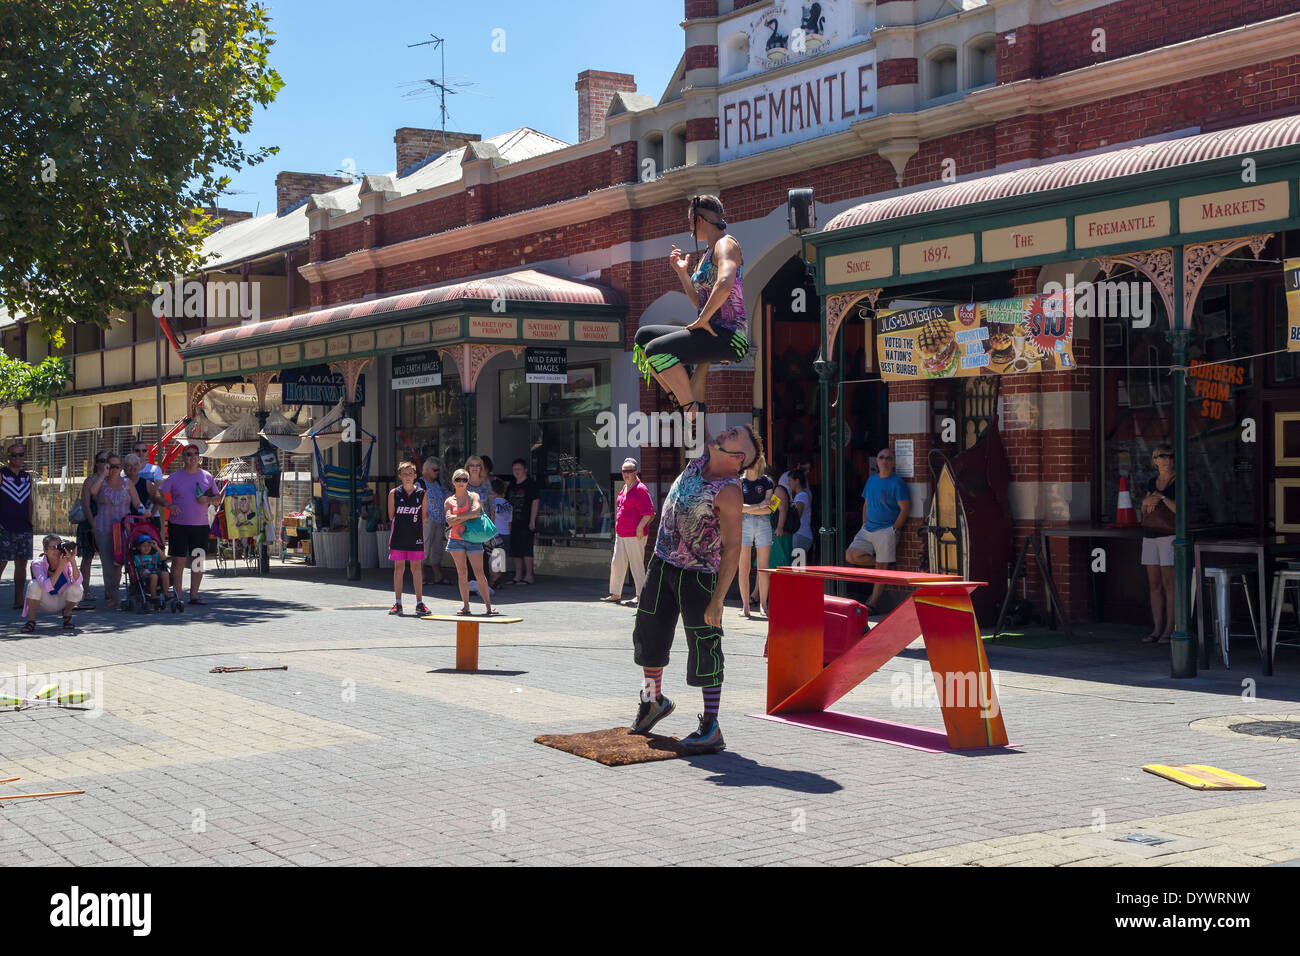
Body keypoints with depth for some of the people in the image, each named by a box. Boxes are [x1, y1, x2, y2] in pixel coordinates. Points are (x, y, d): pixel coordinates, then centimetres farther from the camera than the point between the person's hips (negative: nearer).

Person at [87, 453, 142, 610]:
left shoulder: (127, 483, 12)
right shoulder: (100, 481, 6)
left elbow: (137, 503, 12)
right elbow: (93, 491, -17)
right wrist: (104, 474, -10)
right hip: (104, 529, -2)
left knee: (118, 563, 3)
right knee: (108, 563, -8)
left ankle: (109, 594, 17)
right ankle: (112, 597, -4)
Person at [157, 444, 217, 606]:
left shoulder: (206, 476, 9)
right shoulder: (175, 477, 3)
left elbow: (218, 498, 14)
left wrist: (208, 500, -7)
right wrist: (170, 505, -11)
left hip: (201, 526, 2)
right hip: (178, 525, -2)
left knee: (198, 561, 4)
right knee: (178, 560, -4)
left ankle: (194, 594, 13)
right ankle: (177, 596, 2)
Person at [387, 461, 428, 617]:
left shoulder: (421, 493, 3)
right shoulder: (394, 493, 1)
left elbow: (423, 516, 10)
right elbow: (391, 516, 8)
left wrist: (417, 527, 6)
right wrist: (401, 524, 6)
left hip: (416, 535, 0)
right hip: (398, 535, 0)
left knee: (416, 567, 2)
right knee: (399, 568, 2)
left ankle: (419, 603, 6)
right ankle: (397, 603, 8)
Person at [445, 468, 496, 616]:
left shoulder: (473, 496, 4)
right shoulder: (449, 501, 9)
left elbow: (476, 512, -16)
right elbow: (449, 521, -6)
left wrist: (458, 516, -8)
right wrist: (467, 517, -10)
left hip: (472, 538, -2)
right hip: (456, 539, 2)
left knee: (479, 573, -6)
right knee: (462, 573, 1)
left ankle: (488, 606, -2)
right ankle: (465, 606, 7)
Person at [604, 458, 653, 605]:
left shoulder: (640, 488, -10)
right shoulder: (624, 488, 17)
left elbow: (648, 512, -15)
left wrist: (640, 527, -19)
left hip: (634, 535, -9)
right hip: (620, 533, 9)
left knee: (636, 564, -2)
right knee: (617, 563, 9)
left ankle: (640, 595, 6)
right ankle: (615, 593, 16)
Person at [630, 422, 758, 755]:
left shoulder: (729, 492, -22)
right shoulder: (701, 460, -1)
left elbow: (732, 547, -23)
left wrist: (717, 600, -25)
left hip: (698, 575, -8)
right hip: (662, 564, 8)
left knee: (704, 649, -5)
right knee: (648, 635, 17)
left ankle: (711, 728, 1)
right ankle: (653, 700, 38)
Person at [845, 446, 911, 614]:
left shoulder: (897, 483, -8)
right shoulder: (871, 480, 13)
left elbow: (905, 509, -11)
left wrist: (893, 530, -13)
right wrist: (864, 526, 12)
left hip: (886, 531, -7)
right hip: (868, 529, 7)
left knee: (881, 568, -3)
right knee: (851, 556, -8)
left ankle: (873, 603, 7)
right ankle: (887, 563, 8)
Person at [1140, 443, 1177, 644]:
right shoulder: (1152, 482, 16)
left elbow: (1180, 509, -12)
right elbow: (1144, 509, 16)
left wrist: (1162, 497, -12)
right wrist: (1148, 501, -4)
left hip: (1169, 535, -7)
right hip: (1150, 535, 7)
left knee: (1169, 583, -7)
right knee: (1154, 584, 6)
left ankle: (1170, 629, -3)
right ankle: (1157, 629, 10)